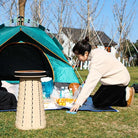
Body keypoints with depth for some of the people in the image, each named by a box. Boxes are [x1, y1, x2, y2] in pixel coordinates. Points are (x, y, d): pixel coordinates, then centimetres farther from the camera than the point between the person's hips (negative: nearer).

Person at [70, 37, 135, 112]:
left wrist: (78, 103, -36)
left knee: (97, 103, -10)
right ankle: (123, 92, 15)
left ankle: (126, 95, -3)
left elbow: (90, 83, -36)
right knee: (95, 98, 13)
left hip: (119, 81, -10)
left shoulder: (96, 62, -31)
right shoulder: (96, 51, -3)